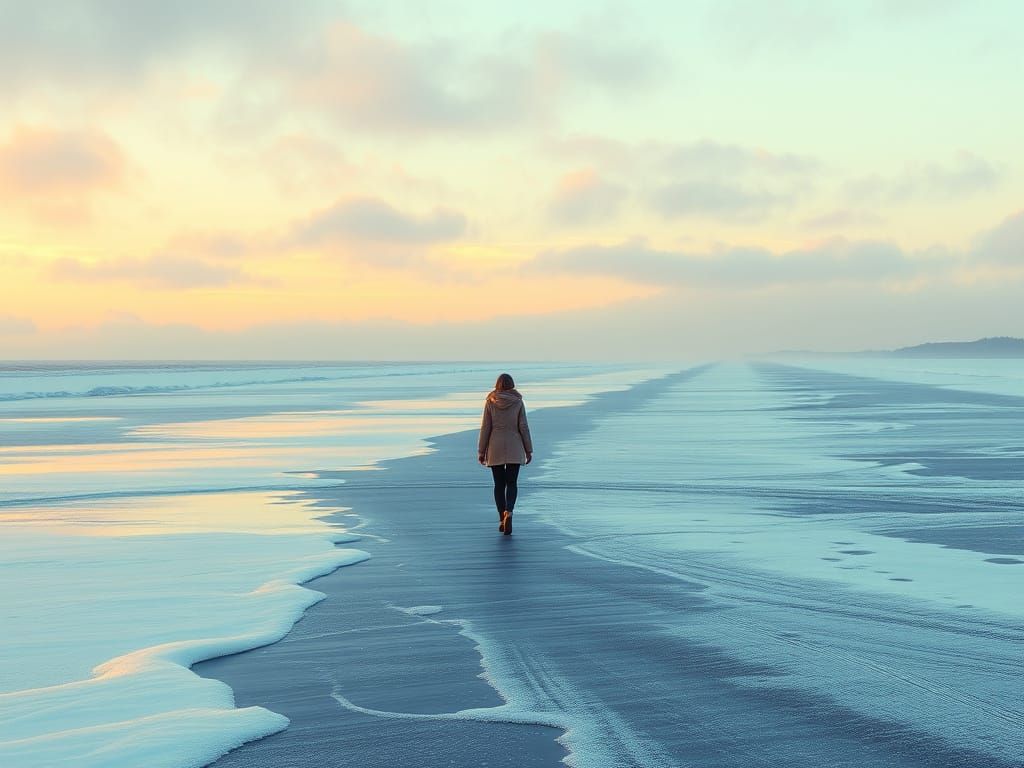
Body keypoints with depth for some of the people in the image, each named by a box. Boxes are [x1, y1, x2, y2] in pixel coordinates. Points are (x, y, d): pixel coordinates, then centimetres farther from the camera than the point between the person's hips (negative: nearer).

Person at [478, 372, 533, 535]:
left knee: (499, 484, 10)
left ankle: (502, 519, 10)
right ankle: (508, 512, -20)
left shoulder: (490, 402, -2)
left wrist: (481, 451, 4)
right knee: (512, 483, 4)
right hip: (514, 448, 0)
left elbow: (485, 428, -2)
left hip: (495, 448, 1)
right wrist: (529, 450, 4)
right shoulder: (518, 401, -2)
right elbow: (523, 427, -3)